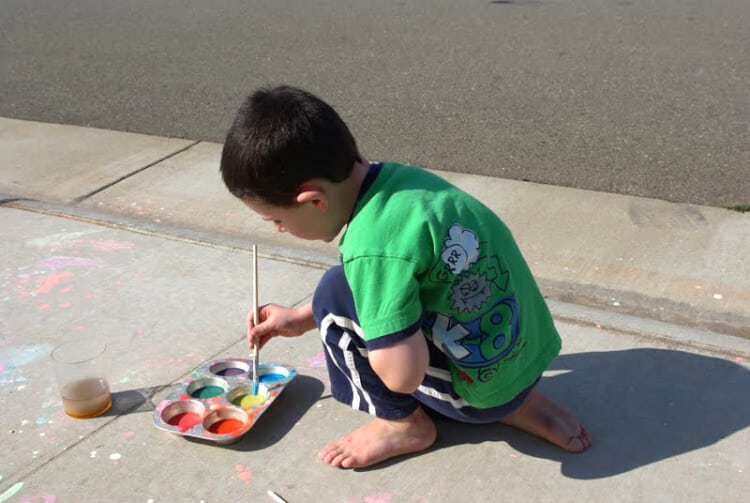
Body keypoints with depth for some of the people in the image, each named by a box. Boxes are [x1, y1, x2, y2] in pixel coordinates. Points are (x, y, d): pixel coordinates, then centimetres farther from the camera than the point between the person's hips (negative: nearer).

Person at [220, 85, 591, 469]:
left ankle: (403, 424, 9)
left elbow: (402, 375, -27)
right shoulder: (394, 177, -2)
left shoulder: (374, 243, -28)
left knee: (336, 293, -11)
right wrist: (301, 318, 21)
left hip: (485, 386, -8)